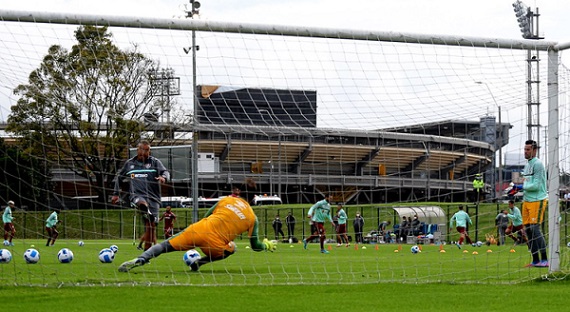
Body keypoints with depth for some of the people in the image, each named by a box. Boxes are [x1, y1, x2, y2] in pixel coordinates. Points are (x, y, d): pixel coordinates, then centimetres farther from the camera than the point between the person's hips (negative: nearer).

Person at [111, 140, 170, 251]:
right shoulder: (129, 163, 15)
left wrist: (163, 177, -29)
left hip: (153, 197, 0)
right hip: (136, 195, 0)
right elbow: (119, 177, 27)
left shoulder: (155, 162, 8)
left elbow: (166, 172, -5)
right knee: (142, 204, -40)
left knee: (151, 227, -4)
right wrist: (116, 194, 22)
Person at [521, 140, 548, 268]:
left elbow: (536, 185, -17)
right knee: (528, 229, 6)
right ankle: (535, 260, 11)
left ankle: (544, 260, -10)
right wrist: (523, 186, 4)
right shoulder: (527, 164, 17)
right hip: (527, 200, 9)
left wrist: (524, 186, -5)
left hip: (537, 200, -9)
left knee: (535, 228, -13)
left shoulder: (538, 164, -11)